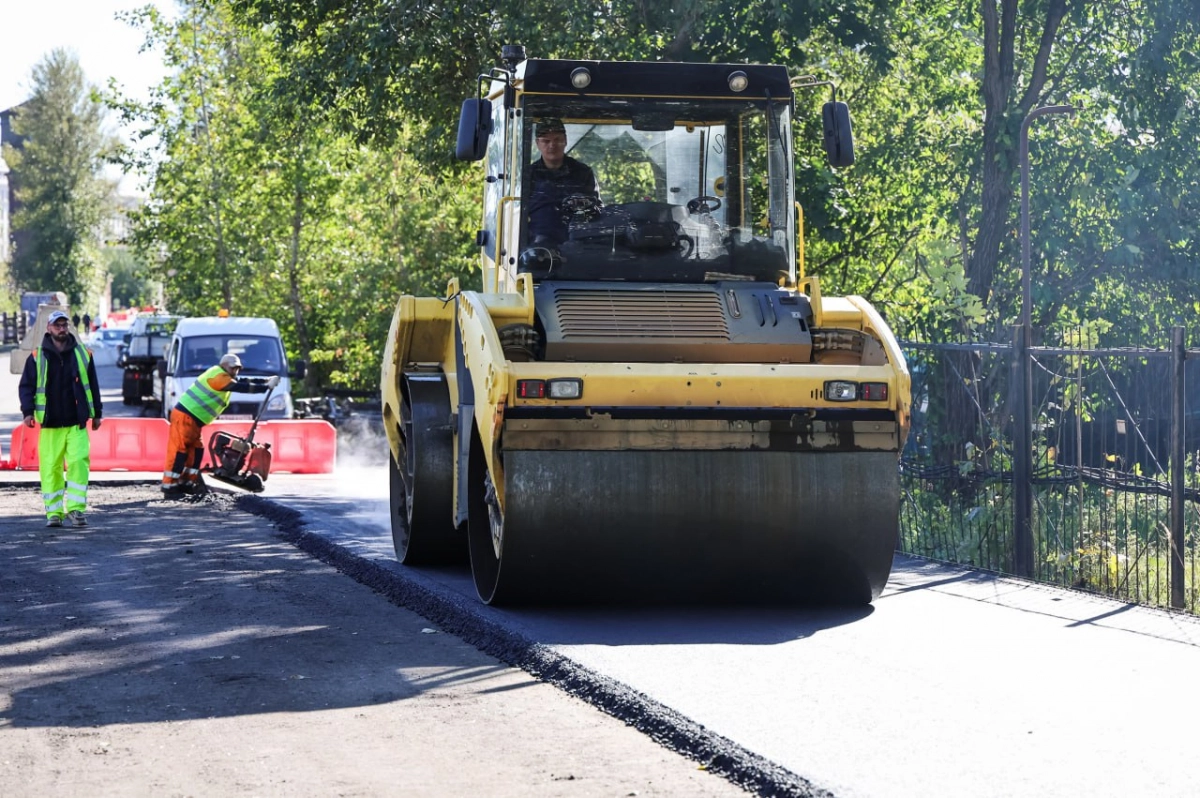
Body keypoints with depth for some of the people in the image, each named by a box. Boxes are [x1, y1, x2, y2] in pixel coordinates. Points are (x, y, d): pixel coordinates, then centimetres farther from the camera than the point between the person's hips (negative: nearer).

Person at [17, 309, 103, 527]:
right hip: (49, 424, 0)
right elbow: (26, 386, 5)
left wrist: (96, 413, 15)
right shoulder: (37, 357, 4)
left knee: (79, 462, -12)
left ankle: (76, 507, -8)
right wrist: (28, 411, -8)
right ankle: (53, 512, 7)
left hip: (77, 423, 0)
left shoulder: (82, 354, 8)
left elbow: (93, 385, 15)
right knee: (50, 467, -1)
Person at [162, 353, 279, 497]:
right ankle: (169, 486, -10)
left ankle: (187, 483, 15)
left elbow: (244, 383, 18)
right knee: (178, 451, -10)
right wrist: (266, 387, -15)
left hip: (192, 420, 11)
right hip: (185, 416, -11)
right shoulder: (219, 377, -15)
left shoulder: (223, 378, 18)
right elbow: (241, 388, -19)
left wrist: (267, 382, 6)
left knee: (196, 450, 12)